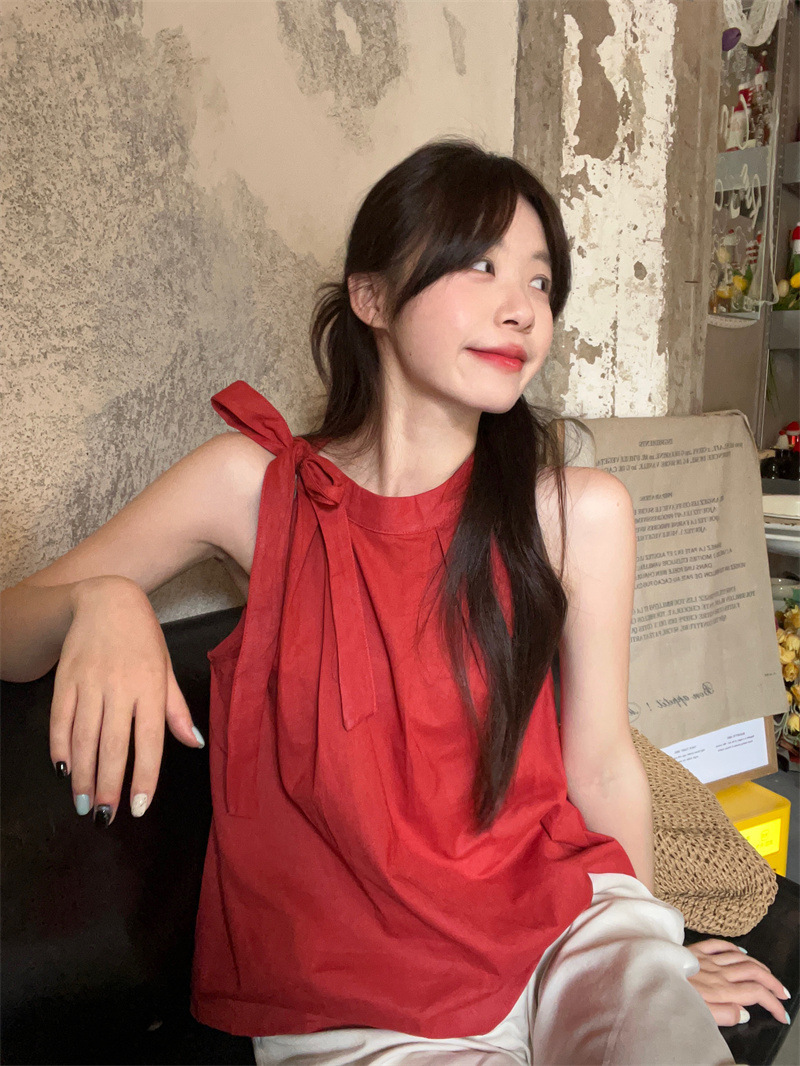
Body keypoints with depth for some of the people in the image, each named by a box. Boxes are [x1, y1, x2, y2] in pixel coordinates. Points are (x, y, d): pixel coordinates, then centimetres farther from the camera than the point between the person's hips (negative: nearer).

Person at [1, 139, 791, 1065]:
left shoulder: (580, 513, -9)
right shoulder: (253, 485, -7)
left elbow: (601, 765, 2)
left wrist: (651, 957, 14)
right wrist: (96, 602, -23)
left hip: (563, 920, 1)